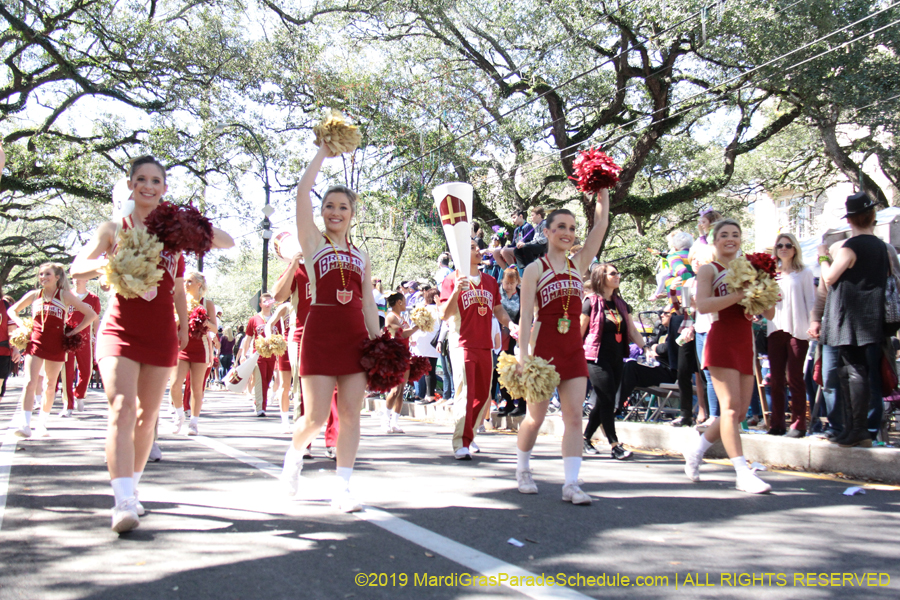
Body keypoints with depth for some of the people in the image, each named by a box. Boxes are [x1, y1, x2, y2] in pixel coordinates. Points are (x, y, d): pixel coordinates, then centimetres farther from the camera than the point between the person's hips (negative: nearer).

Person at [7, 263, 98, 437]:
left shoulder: (65, 296, 0)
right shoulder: (34, 295, 6)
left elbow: (91, 315, 0)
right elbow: (12, 310, 21)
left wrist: (73, 331, -3)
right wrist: (21, 325, 5)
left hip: (56, 345, 0)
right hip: (36, 342, 1)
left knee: (50, 386, 7)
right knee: (29, 383, -13)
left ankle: (42, 423, 20)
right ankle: (25, 425, -16)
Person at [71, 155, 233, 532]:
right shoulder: (114, 229, 3)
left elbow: (227, 243, 3)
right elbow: (77, 269, -3)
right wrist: (109, 263, -23)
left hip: (162, 333, 3)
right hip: (120, 329, -3)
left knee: (148, 413, 10)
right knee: (122, 407, -19)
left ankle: (131, 489, 28)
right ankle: (123, 503, -25)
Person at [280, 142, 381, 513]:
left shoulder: (360, 256, 17)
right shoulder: (313, 242, 7)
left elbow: (368, 302, 15)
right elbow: (302, 192, -1)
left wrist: (377, 340, 6)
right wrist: (323, 153, 5)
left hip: (355, 335, 3)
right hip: (321, 332, -3)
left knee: (351, 414, -1)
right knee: (316, 417, -4)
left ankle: (343, 489, 6)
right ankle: (294, 453, 29)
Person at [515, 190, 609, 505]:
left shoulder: (578, 264, 12)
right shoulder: (535, 269, -1)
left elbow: (601, 225, 7)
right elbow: (525, 316, -7)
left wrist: (602, 192, 2)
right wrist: (523, 356, -16)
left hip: (574, 347, 4)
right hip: (543, 345, -4)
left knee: (574, 416, -4)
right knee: (535, 417, 5)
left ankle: (571, 484, -4)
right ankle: (522, 470, 28)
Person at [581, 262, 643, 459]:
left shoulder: (622, 305, 13)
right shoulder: (591, 303, -6)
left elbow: (633, 332, 13)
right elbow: (579, 333, -6)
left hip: (617, 359, 7)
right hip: (598, 359, -7)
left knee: (604, 402, 10)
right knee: (608, 400, -9)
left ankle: (586, 437, 24)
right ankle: (614, 445, -4)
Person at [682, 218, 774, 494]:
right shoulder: (709, 270, 2)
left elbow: (769, 314, 14)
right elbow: (702, 305, -17)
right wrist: (739, 295, -21)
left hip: (746, 344, 6)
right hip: (722, 343, -6)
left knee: (740, 411, 7)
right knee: (731, 406, -13)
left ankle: (697, 447, 26)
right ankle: (743, 473, -12)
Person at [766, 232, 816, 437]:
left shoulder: (804, 273, 6)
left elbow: (811, 301, 2)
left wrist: (812, 326, -9)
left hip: (797, 329, -4)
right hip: (775, 328, 4)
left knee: (794, 378, -5)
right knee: (775, 378, 2)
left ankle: (798, 424, -1)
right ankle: (777, 423, 7)